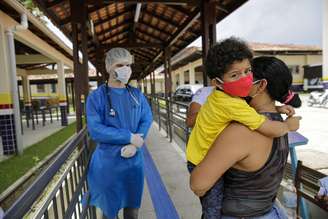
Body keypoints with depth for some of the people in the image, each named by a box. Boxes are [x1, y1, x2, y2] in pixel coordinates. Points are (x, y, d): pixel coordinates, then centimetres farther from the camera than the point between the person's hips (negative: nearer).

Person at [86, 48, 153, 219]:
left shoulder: (137, 95, 3)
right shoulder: (97, 97, -10)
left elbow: (147, 120, -2)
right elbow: (95, 130, -18)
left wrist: (134, 145, -18)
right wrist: (130, 137, -19)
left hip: (134, 160, 4)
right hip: (108, 163, -3)